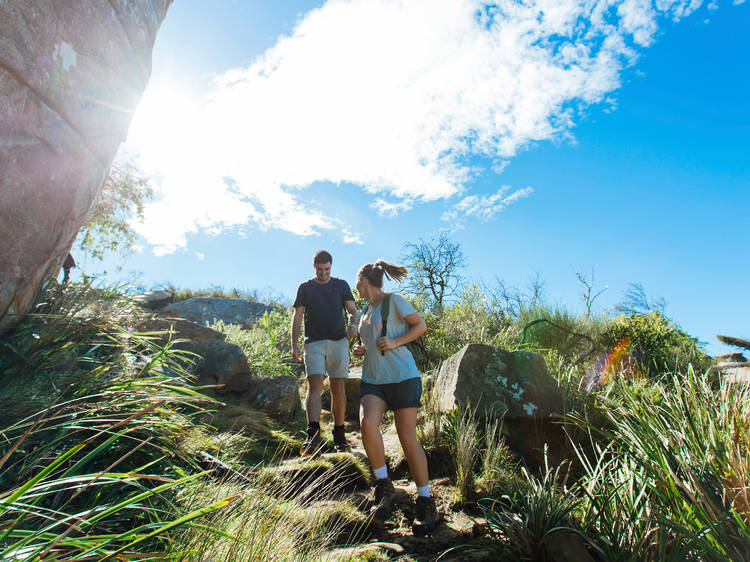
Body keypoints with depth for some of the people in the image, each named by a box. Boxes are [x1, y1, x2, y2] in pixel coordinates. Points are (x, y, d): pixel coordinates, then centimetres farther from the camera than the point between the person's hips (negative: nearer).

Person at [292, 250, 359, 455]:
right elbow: (297, 317, 9)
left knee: (338, 388, 1)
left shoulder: (341, 285, 14)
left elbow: (353, 310, 11)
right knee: (314, 384, -16)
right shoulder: (305, 288, 12)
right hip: (314, 343, -1)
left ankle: (339, 435, 11)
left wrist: (353, 324, -13)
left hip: (338, 342, 1)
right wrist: (294, 345, -2)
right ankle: (313, 436, -22)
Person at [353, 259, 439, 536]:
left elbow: (420, 325, -2)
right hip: (373, 379, 5)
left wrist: (394, 342, -14)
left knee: (408, 438, -4)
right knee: (367, 423, -20)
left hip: (402, 377, -5)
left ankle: (426, 502, 11)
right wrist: (361, 349, 12)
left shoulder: (394, 301, -1)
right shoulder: (367, 310, 20)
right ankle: (383, 486, -1)